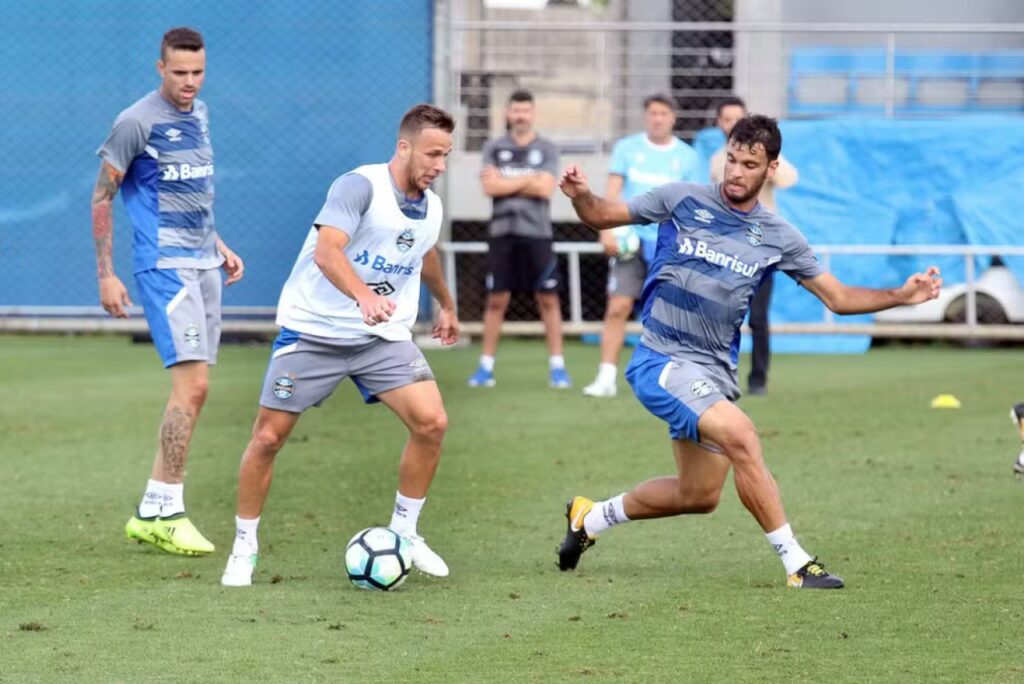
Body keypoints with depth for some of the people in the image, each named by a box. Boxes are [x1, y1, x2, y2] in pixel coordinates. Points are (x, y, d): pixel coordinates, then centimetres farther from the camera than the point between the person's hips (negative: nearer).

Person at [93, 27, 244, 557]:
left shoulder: (199, 115, 13)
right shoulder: (136, 123, -10)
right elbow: (102, 198, -6)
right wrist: (106, 275, -9)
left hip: (203, 264, 8)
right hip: (165, 267, -8)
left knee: (192, 390, 6)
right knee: (191, 385, -16)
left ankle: (153, 513, 10)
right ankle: (162, 511, -11)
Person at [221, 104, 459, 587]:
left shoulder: (430, 208, 5)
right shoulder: (360, 186, -19)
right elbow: (327, 251, -34)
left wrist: (446, 304, 44)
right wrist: (365, 297, -50)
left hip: (384, 336, 5)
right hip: (314, 330, -5)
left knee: (431, 423, -14)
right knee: (268, 438, -4)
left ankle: (404, 533, 4)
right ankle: (244, 550, 13)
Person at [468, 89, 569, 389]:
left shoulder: (547, 150, 3)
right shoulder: (494, 148, 7)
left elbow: (545, 189, -9)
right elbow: (490, 187, -7)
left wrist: (507, 183, -6)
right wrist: (529, 179, -7)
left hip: (537, 234, -1)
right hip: (503, 233, 1)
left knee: (548, 299, -1)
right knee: (496, 300, 2)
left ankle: (557, 366, 4)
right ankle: (486, 366, 8)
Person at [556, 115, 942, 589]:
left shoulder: (778, 238, 4)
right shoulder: (682, 201, -4)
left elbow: (837, 297, 10)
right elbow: (602, 216, 5)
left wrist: (902, 296, -3)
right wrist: (580, 196, -17)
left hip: (714, 371, 6)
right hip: (662, 359, -6)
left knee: (699, 496, 11)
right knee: (739, 433, -27)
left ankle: (592, 516, 35)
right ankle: (795, 563, -23)